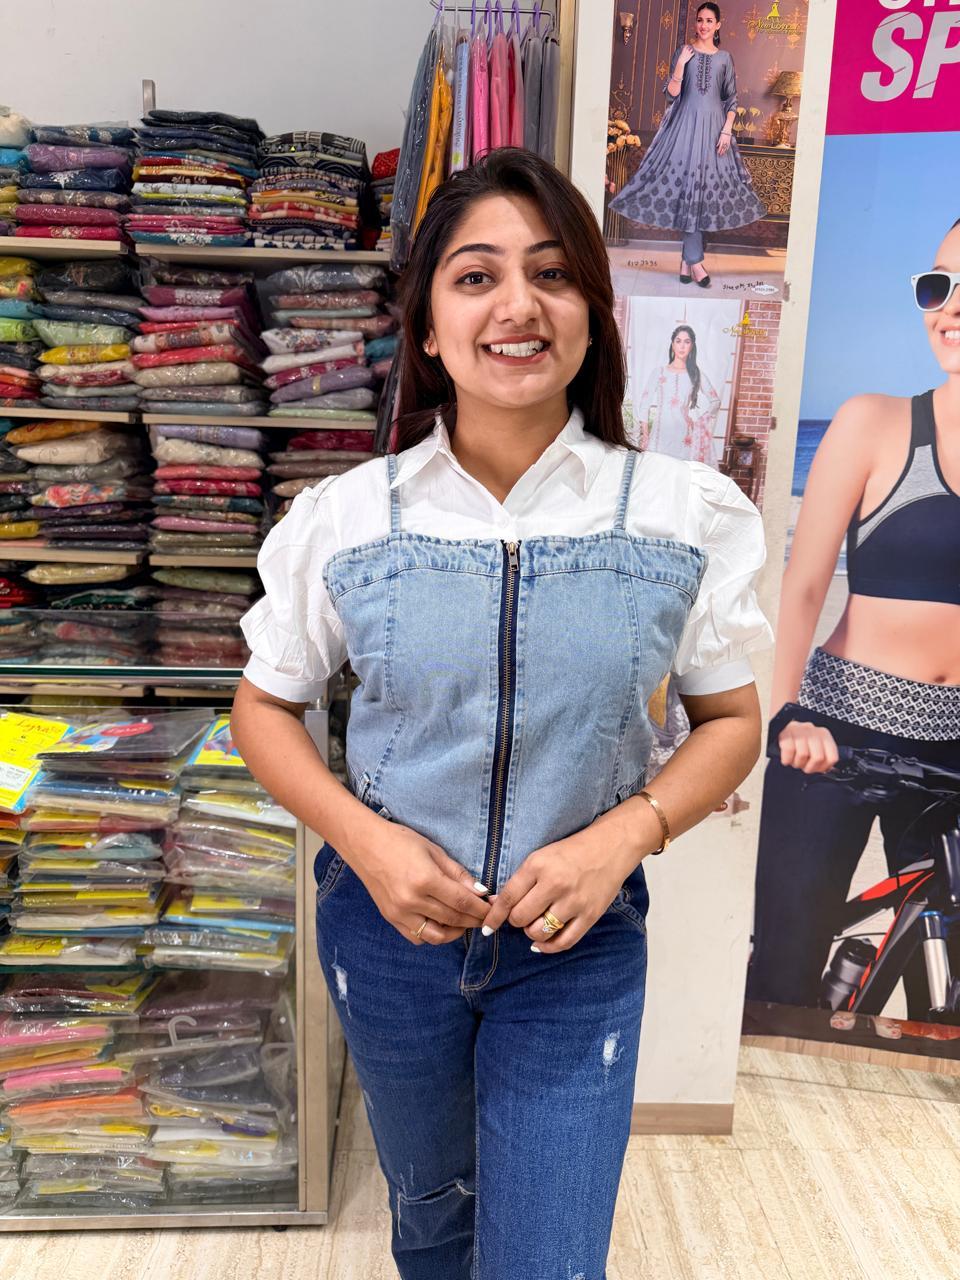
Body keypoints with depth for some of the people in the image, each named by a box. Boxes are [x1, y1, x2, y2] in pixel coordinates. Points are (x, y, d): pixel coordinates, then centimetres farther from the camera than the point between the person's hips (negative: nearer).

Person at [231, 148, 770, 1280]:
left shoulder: (685, 515, -11)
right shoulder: (345, 518, -10)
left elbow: (730, 717, -1)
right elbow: (264, 707, 1)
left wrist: (621, 836, -17)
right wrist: (362, 838, -15)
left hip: (581, 940, -1)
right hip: (387, 927, 2)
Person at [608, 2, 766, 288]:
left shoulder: (724, 58, 10)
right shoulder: (684, 52, 6)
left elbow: (731, 99, 9)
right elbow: (671, 94, 0)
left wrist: (727, 130, -3)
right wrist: (680, 64, -12)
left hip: (713, 127, 2)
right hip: (686, 124, -2)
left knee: (705, 188, 0)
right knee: (688, 185, -8)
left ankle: (687, 261, 4)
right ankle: (695, 261, -7)